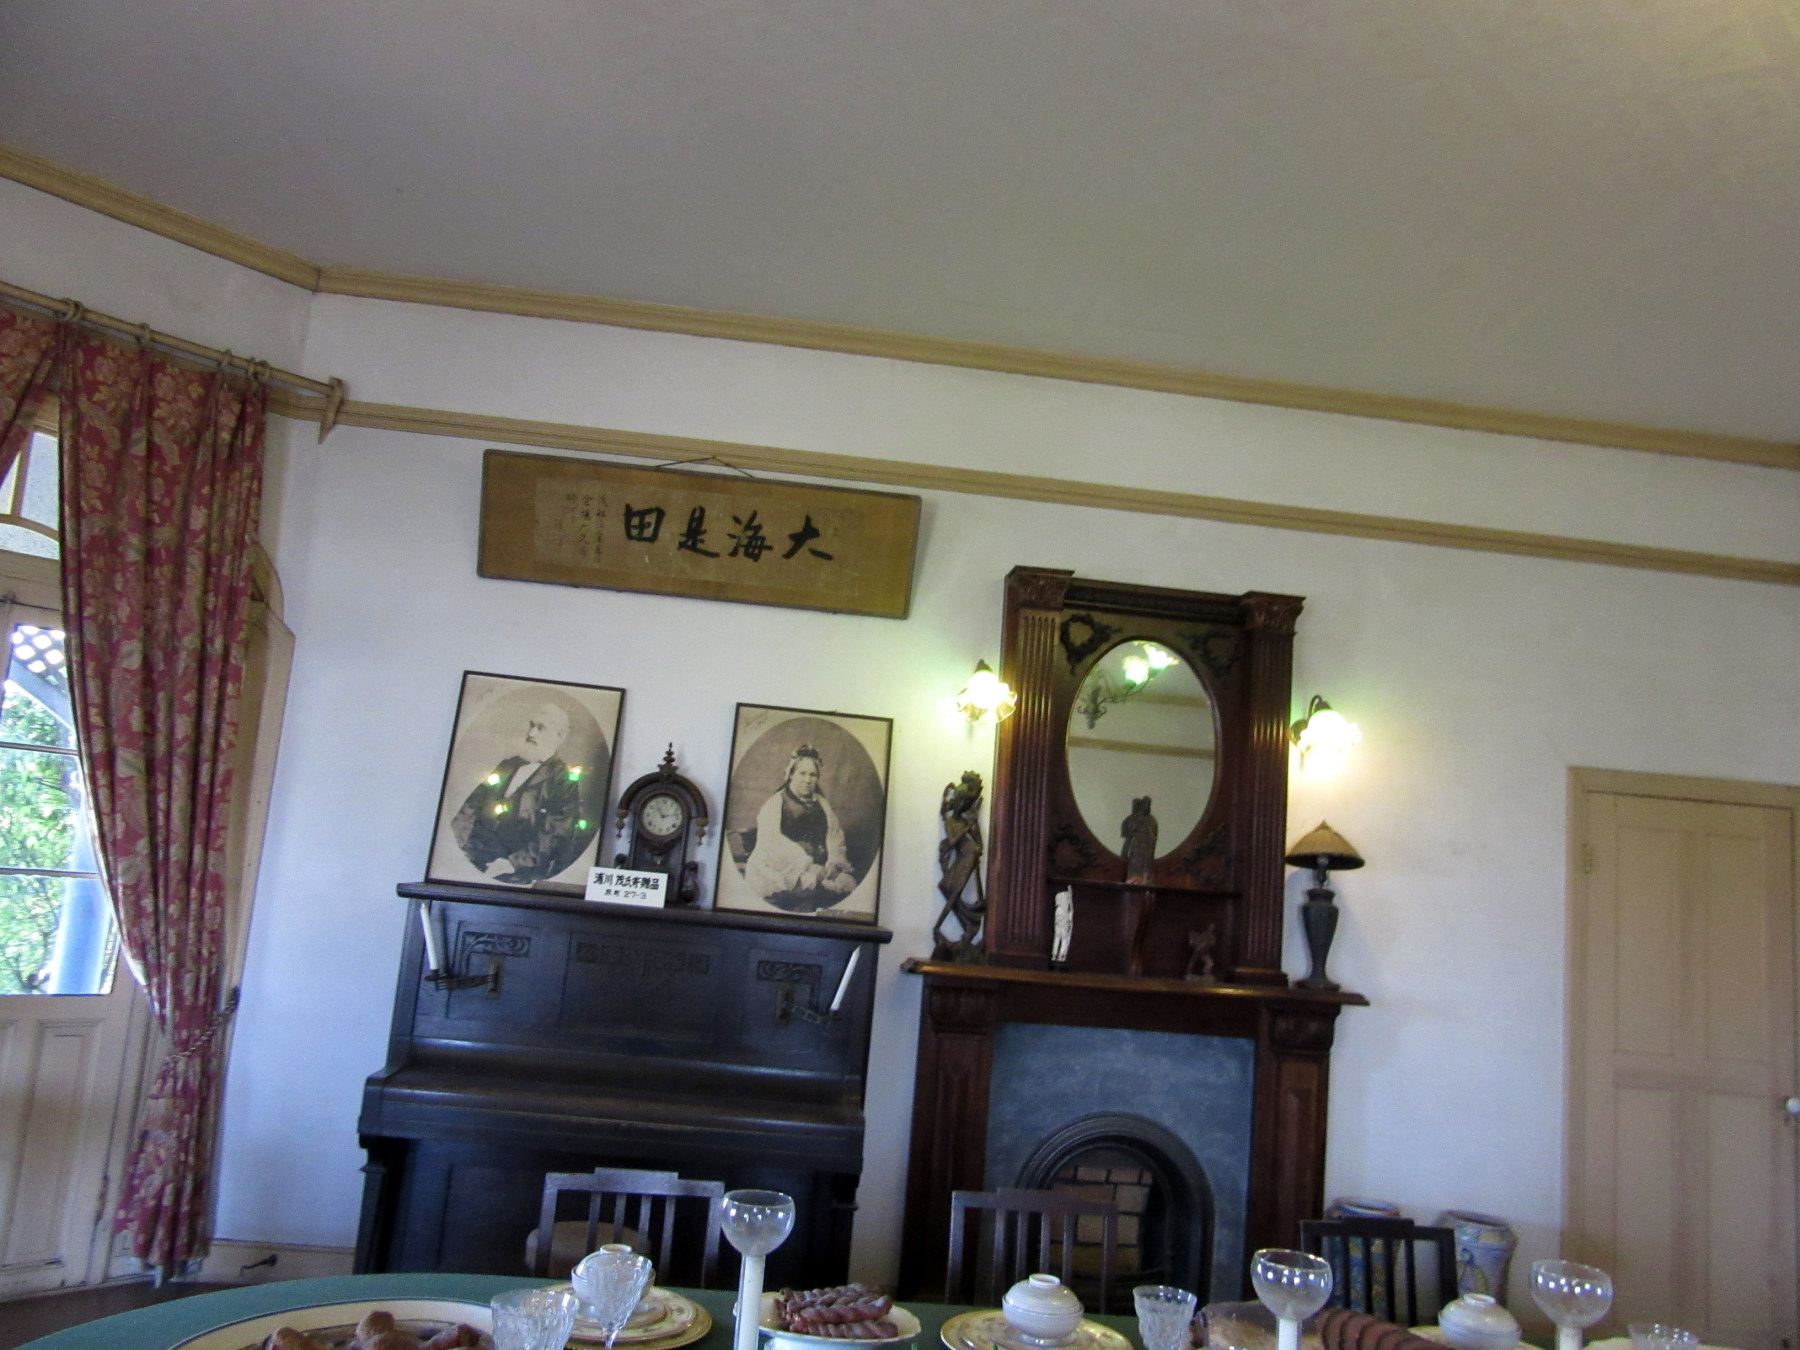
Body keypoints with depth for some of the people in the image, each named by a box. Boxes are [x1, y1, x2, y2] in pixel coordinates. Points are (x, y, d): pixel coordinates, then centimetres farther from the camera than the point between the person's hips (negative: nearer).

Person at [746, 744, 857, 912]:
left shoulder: (822, 805, 20)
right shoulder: (774, 805, 4)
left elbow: (835, 837, 10)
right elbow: (772, 843, -9)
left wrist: (834, 863, -11)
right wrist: (807, 866, -19)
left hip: (816, 868, 5)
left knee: (845, 882, -21)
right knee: (810, 882, -32)